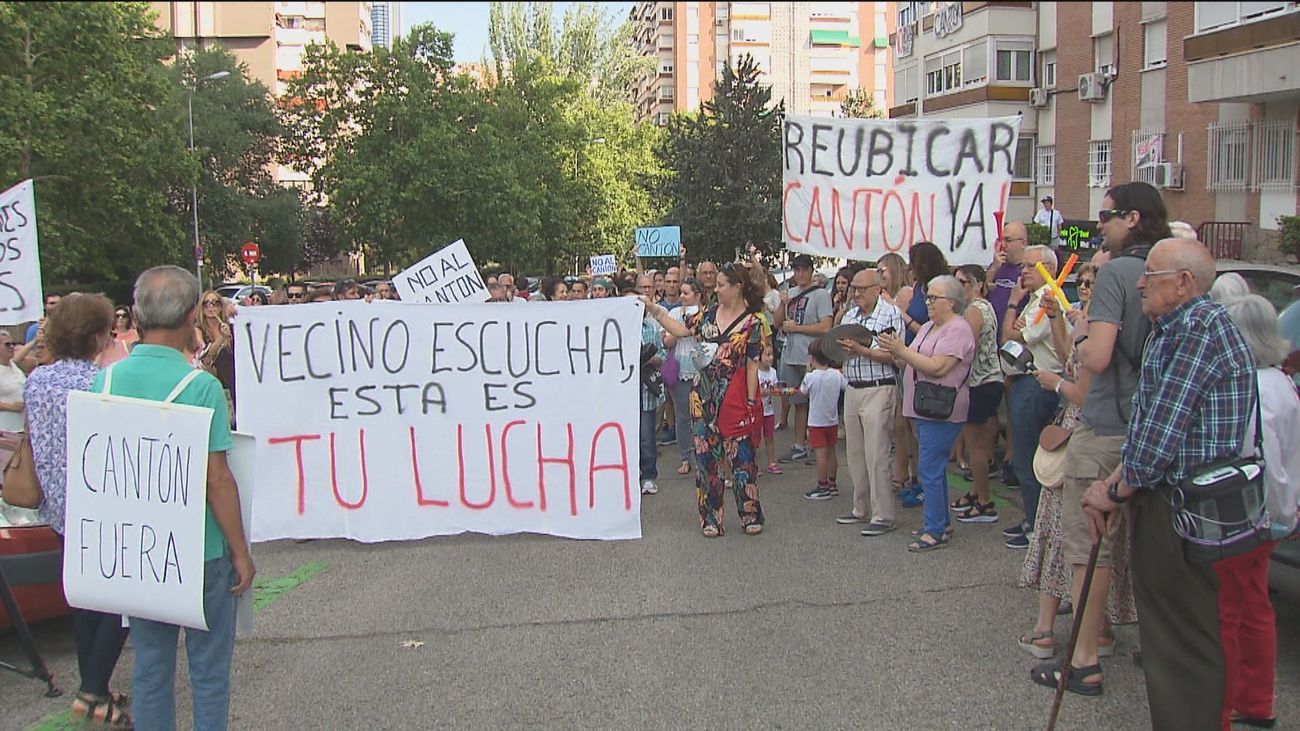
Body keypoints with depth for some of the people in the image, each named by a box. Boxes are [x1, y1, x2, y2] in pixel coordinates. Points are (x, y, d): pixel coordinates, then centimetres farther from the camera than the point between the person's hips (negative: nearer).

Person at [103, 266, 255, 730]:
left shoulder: (106, 380, -3)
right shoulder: (201, 386, -18)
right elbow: (216, 479, -17)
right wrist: (240, 552, -7)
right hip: (198, 552, -5)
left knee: (150, 666, 17)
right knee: (208, 670, 10)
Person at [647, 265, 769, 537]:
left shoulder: (754, 322, -7)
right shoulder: (710, 312, 8)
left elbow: (753, 365, -9)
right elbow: (682, 330, 14)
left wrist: (751, 402, -10)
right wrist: (654, 310, 10)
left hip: (734, 396, -5)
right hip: (704, 394, 5)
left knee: (740, 454, 1)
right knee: (706, 456, 7)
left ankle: (751, 514, 14)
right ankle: (711, 517, 16)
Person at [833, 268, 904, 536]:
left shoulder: (891, 314, -8)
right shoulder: (849, 315, 14)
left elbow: (894, 355, -16)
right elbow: (840, 349, 19)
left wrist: (861, 350, -21)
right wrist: (842, 350, -3)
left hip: (879, 390, -8)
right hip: (852, 390, 8)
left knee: (876, 456, -7)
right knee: (855, 454, 12)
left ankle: (882, 516, -1)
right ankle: (862, 509, 24)